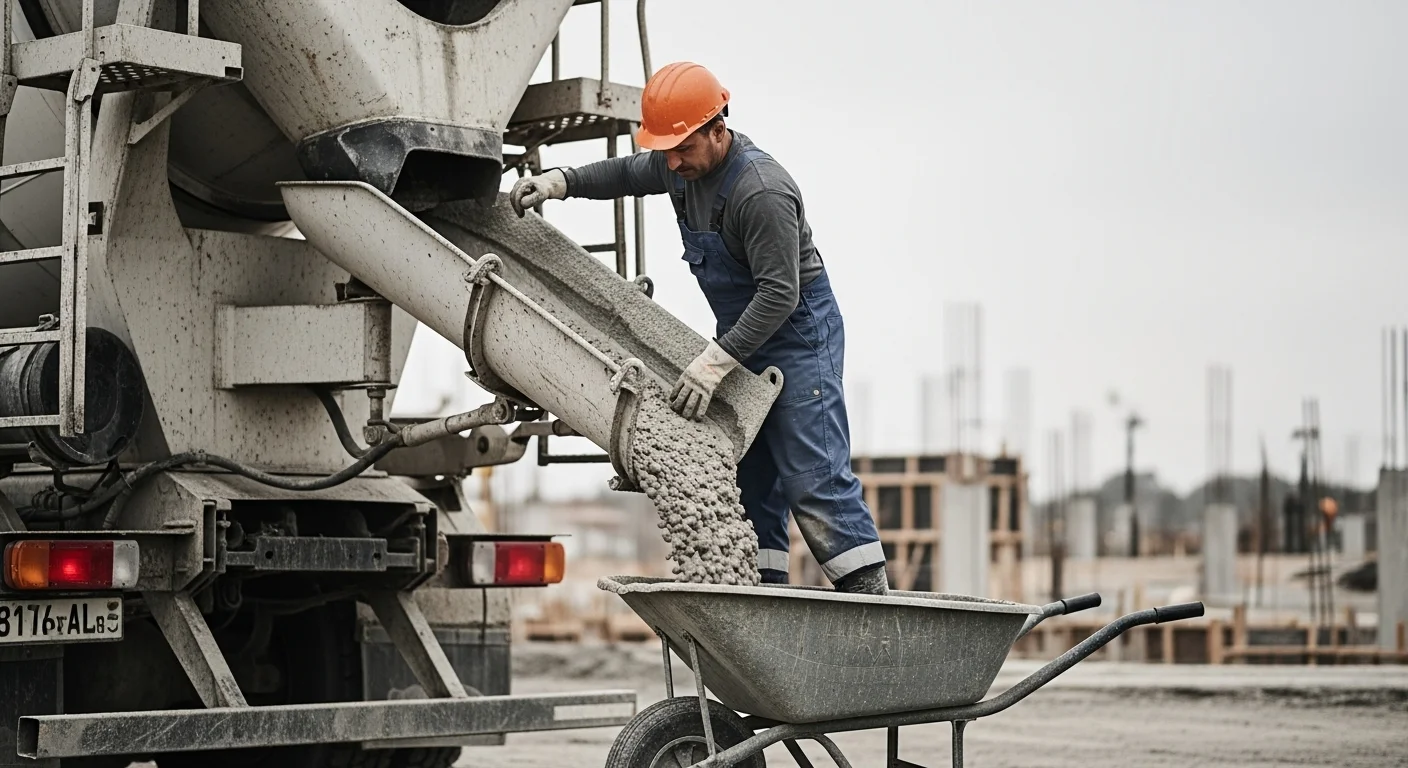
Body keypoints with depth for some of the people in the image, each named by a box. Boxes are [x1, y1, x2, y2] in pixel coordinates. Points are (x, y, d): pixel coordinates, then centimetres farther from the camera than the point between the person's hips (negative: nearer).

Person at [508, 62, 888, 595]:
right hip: (742, 332, 9)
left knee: (811, 475, -14)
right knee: (749, 474, 8)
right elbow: (627, 173, 19)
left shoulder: (762, 192, -29)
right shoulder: (683, 165, -1)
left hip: (798, 331, -9)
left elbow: (780, 295, -32)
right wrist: (559, 182, 3)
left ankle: (870, 596, -13)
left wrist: (716, 360, -37)